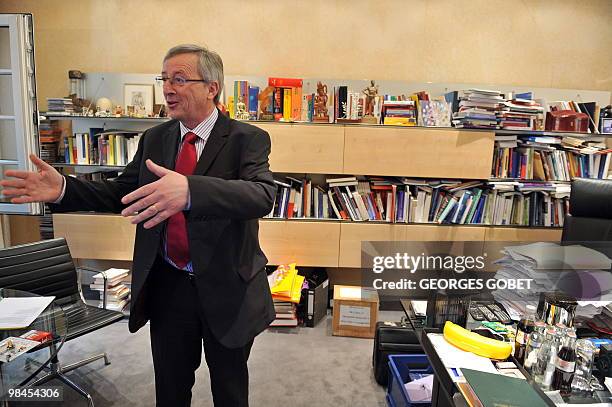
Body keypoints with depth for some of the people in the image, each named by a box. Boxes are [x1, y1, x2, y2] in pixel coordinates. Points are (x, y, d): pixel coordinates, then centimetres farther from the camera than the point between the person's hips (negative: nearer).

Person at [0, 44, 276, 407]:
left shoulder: (248, 139, -13)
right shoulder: (154, 138, 4)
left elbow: (262, 195, -30)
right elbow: (121, 193, 9)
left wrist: (189, 190, -46)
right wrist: (64, 188, -8)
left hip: (227, 289, -4)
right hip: (166, 285, 4)